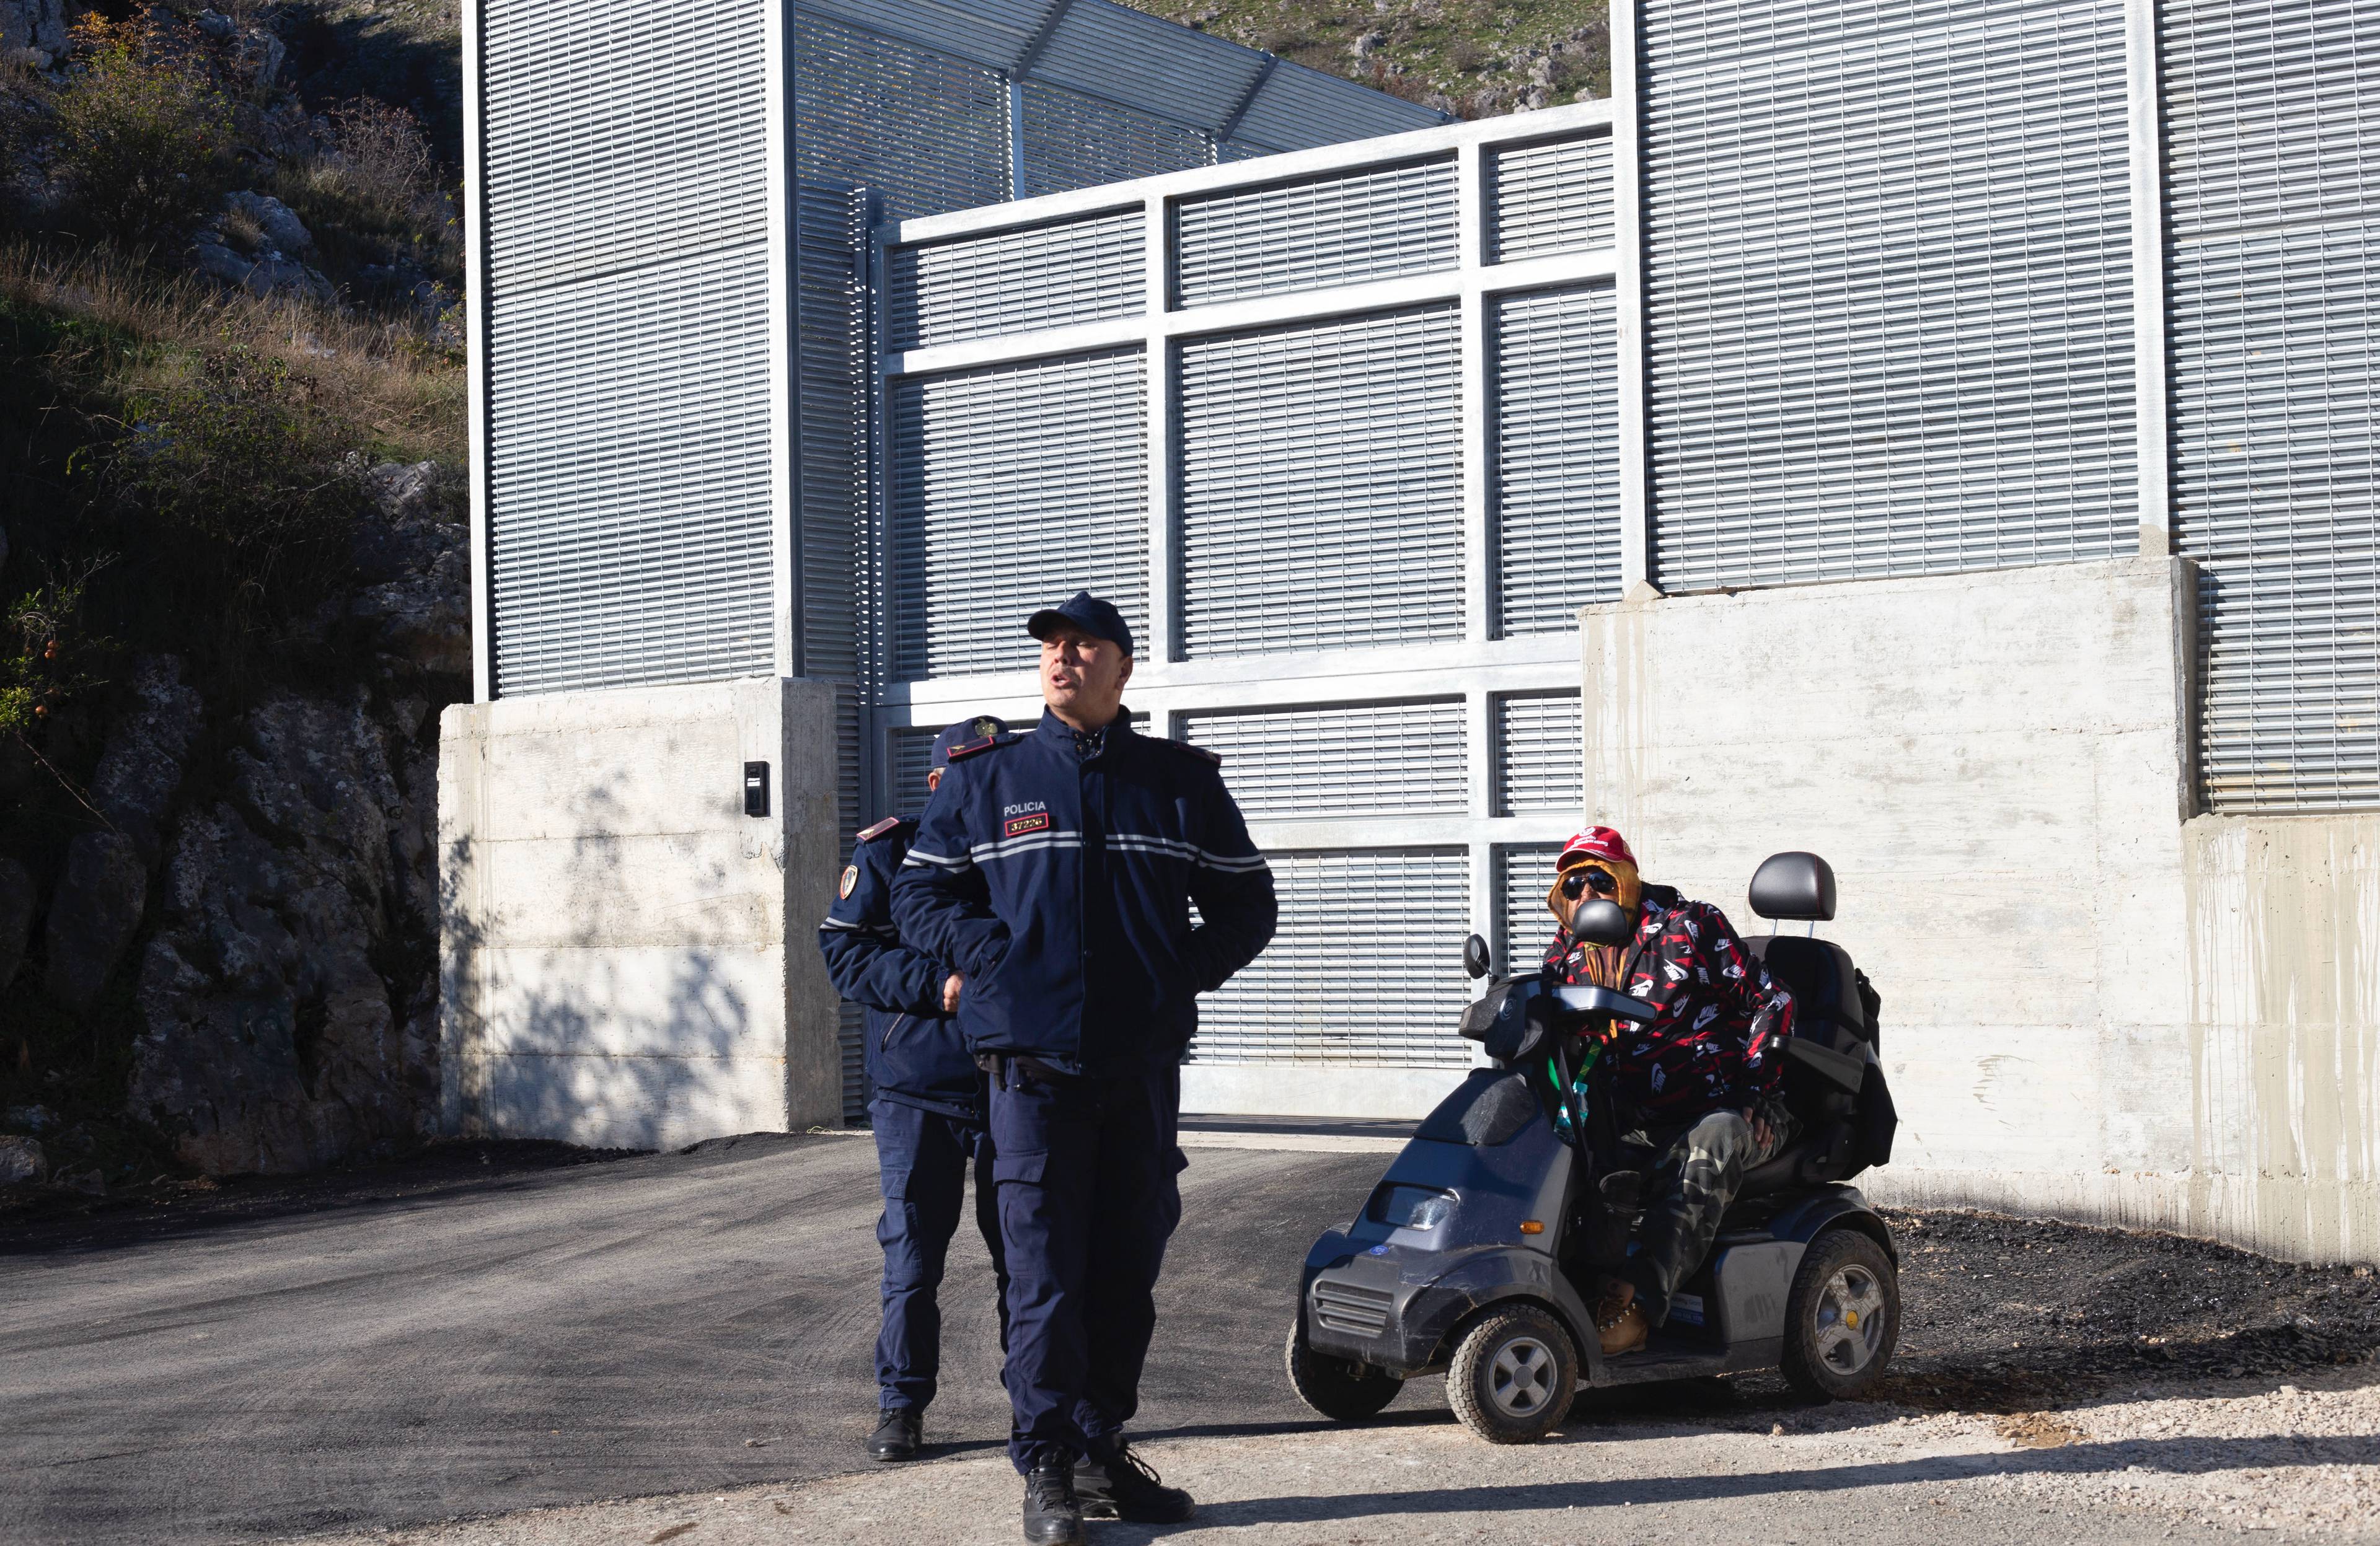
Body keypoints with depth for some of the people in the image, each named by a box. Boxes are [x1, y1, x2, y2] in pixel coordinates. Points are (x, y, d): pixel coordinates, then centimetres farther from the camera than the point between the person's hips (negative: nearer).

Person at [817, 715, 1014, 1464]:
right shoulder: (887, 851, 0)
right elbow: (845, 952, -5)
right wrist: (939, 983, -17)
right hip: (916, 1095, -2)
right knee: (912, 1258, 1)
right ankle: (900, 1404, 11)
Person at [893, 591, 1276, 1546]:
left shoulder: (1182, 781, 10)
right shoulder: (986, 778, 7)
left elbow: (1247, 903, 16)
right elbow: (918, 894, 9)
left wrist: (1186, 975, 0)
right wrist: (997, 962, -5)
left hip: (1144, 1063, 3)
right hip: (1035, 1062, -2)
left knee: (1127, 1270, 9)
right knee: (1045, 1272, -6)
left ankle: (1102, 1449, 20)